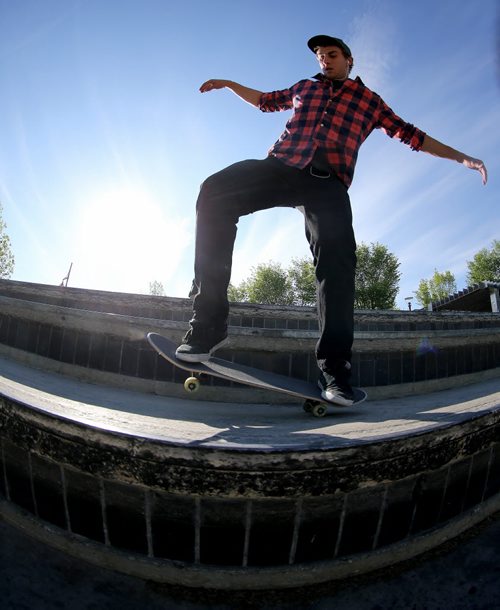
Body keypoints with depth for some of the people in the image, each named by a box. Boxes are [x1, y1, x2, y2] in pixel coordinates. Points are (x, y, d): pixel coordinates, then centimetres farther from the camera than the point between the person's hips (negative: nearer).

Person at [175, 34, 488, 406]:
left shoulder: (369, 100, 28)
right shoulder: (303, 88, 34)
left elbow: (411, 135, 26)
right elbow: (266, 101, 49)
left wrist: (462, 157, 22)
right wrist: (228, 84, 41)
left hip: (328, 180, -1)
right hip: (281, 165, 2)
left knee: (338, 258, -28)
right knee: (214, 193, -27)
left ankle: (334, 367, -23)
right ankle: (210, 323, -28)